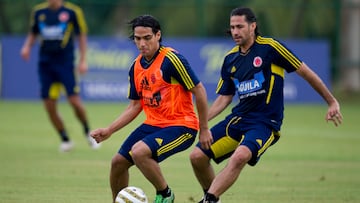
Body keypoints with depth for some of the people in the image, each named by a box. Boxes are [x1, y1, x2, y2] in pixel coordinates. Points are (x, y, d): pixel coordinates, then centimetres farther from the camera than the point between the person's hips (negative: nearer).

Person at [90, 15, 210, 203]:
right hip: (153, 123, 8)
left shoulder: (171, 59, -17)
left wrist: (204, 129, -9)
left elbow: (199, 90, -13)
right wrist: (109, 130, 7)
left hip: (181, 126, -8)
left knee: (139, 152, -28)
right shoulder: (136, 66, 6)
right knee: (118, 161, 4)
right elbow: (135, 106, 15)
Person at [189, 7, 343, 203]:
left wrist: (332, 102, 1)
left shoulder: (270, 47, -8)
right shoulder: (230, 59, 10)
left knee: (240, 156, -34)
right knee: (197, 156, -3)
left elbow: (305, 72, -2)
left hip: (265, 121, -6)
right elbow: (224, 98, 16)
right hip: (238, 118, 6)